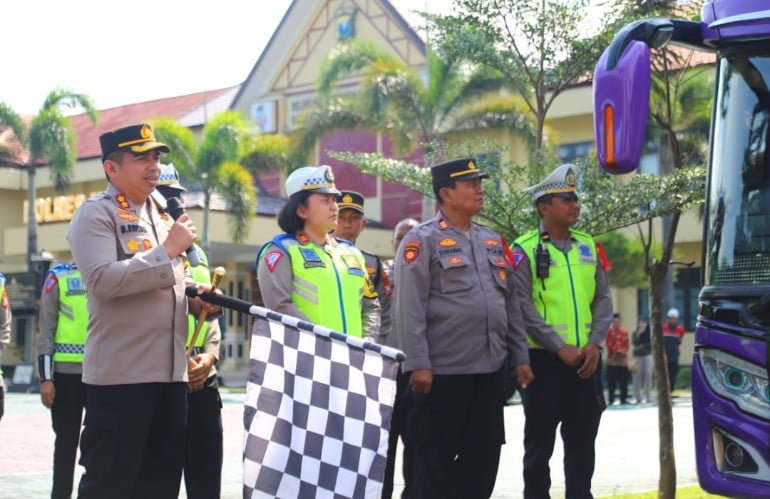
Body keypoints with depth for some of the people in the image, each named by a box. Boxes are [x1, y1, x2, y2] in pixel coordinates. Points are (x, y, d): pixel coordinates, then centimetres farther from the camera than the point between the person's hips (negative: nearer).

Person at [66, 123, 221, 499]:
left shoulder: (164, 214, 19)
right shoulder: (96, 214, -7)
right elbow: (102, 280, -21)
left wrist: (199, 298, 7)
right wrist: (168, 250, -18)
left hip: (170, 371, 8)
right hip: (120, 373, -8)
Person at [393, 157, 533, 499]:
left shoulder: (492, 241, 15)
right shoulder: (422, 240, -6)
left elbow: (510, 304, 18)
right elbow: (409, 309, -12)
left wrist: (520, 356, 13)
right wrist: (418, 364, -18)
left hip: (489, 371, 7)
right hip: (442, 372, -7)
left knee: (483, 459, 11)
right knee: (433, 464, 1)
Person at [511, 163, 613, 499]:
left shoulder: (588, 247, 12)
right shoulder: (525, 250, -5)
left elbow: (603, 298, 9)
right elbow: (523, 307, -11)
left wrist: (595, 344, -4)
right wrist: (559, 347, -15)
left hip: (586, 359, 5)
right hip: (545, 358, -5)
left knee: (583, 440, 10)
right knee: (540, 442, 3)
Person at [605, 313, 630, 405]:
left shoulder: (624, 331, 8)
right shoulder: (609, 331, -2)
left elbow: (627, 344, 7)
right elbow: (608, 344, -7)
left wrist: (624, 350, -12)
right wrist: (617, 350, -16)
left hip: (623, 359, 3)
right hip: (612, 359, -3)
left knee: (623, 380, 4)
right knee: (612, 380, -4)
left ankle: (623, 399, 9)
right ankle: (611, 399, 2)